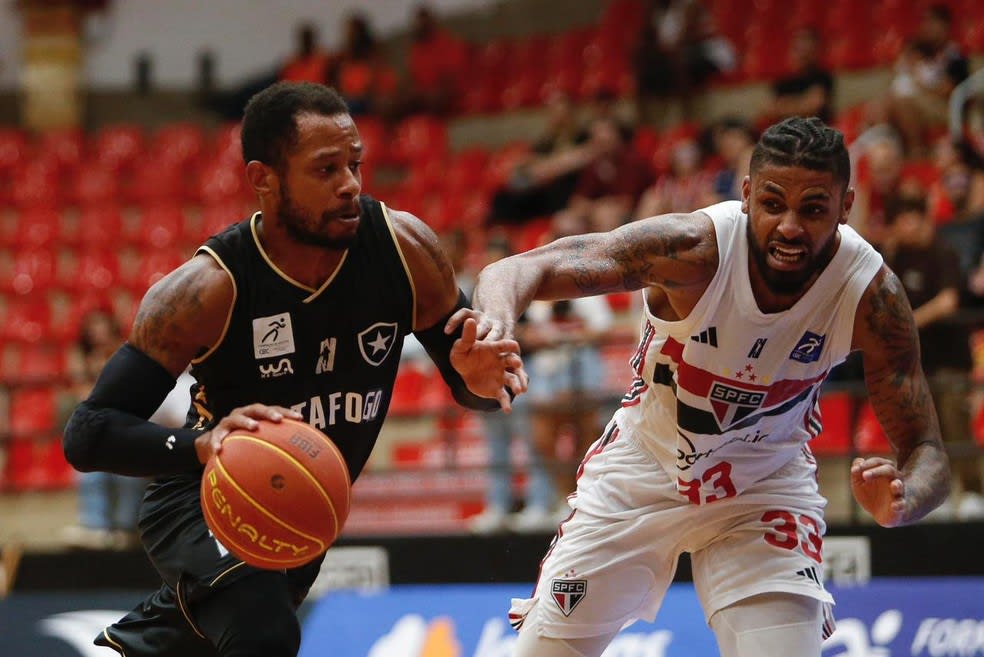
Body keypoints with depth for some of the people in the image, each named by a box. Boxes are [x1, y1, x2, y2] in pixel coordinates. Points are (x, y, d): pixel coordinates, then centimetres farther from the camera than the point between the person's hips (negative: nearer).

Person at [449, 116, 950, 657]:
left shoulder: (871, 294, -24)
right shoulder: (693, 247, -30)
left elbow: (925, 449, -19)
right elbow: (517, 270, -37)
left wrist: (900, 503, -44)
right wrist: (495, 321, -62)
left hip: (764, 490, 0)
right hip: (640, 472, 0)